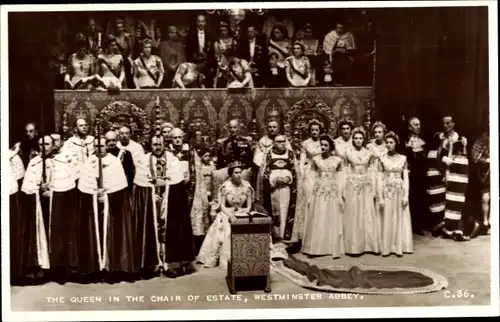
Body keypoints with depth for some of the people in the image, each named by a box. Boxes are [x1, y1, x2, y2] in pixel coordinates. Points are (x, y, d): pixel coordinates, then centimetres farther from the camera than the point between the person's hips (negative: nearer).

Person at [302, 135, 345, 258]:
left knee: (333, 221, 4)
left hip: (333, 192, 0)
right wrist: (310, 195, -1)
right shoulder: (316, 159, 3)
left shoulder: (337, 160, 2)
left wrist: (340, 195, -1)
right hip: (318, 191, 0)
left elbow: (340, 178, 3)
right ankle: (315, 248, 7)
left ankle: (334, 249, 11)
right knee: (317, 221, 0)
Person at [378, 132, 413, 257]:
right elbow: (380, 179, -2)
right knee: (387, 219, 2)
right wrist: (380, 197, -8)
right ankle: (387, 247, 8)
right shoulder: (382, 159, 1)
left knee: (400, 219, 5)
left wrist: (406, 195, -7)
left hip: (400, 191, 1)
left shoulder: (403, 158, 4)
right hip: (387, 191, -1)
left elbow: (406, 178, 2)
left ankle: (399, 247, 13)